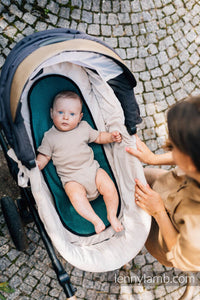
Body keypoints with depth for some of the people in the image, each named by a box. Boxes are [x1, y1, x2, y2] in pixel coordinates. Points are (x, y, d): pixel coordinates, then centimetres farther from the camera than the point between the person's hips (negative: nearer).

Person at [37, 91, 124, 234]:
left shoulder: (84, 128, 10)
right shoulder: (50, 136, 4)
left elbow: (98, 137, 21)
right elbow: (44, 157, 3)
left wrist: (111, 137, 2)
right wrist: (36, 165, -17)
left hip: (92, 168, 3)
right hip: (72, 179, -2)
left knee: (109, 187, -18)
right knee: (76, 195, -31)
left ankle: (112, 216, 1)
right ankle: (96, 221, -21)